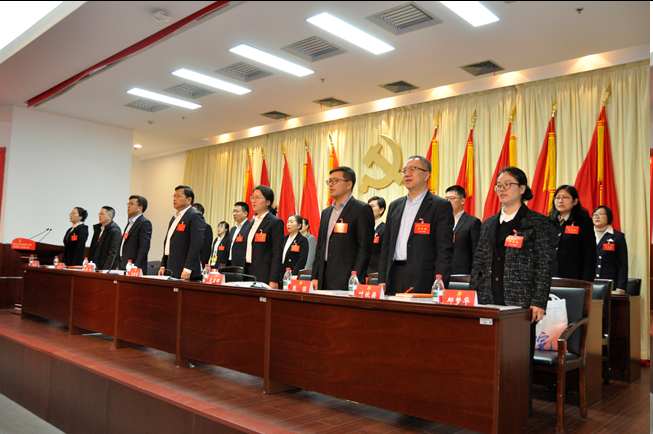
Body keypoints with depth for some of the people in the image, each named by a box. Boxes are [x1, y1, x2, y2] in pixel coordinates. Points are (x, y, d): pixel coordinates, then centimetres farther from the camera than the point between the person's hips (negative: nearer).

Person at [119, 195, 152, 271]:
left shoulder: (145, 223, -10)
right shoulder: (130, 222, 20)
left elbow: (144, 247, -18)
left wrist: (136, 267, -23)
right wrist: (119, 266, 16)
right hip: (124, 268, 8)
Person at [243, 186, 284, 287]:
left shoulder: (275, 222, -7)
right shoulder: (253, 221, 17)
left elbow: (277, 254, -13)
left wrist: (273, 281, -18)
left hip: (264, 275, -7)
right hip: (249, 271, 7)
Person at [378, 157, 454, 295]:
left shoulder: (441, 206, -1)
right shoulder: (394, 206, 17)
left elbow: (445, 251, -7)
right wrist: (382, 281, 8)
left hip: (422, 281, -5)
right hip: (395, 277, 5)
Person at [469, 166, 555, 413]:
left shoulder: (537, 222, 0)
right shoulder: (489, 224, 15)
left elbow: (545, 264, -5)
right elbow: (479, 262, 16)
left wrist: (538, 302, -11)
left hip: (520, 301, -4)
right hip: (488, 301, 5)